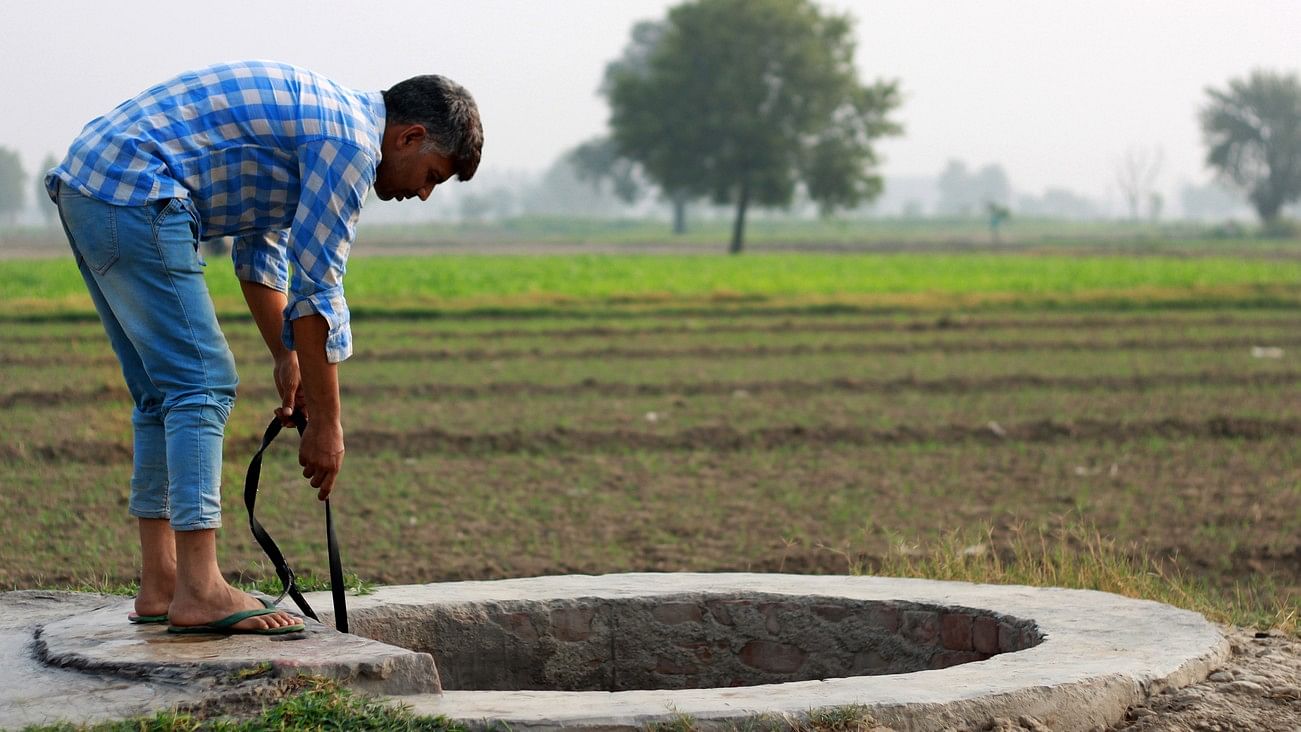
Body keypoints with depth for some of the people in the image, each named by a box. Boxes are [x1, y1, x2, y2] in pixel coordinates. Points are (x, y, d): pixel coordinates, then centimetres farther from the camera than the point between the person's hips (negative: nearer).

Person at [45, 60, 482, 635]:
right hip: (135, 197, -11)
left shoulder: (321, 115, 22)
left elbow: (261, 249, 31)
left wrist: (286, 357, 30)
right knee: (202, 384, -9)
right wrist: (325, 424, -3)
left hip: (85, 187, 11)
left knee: (164, 393, 13)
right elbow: (316, 291, -10)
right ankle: (199, 591, -11)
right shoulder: (351, 141, -8)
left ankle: (159, 587, 14)